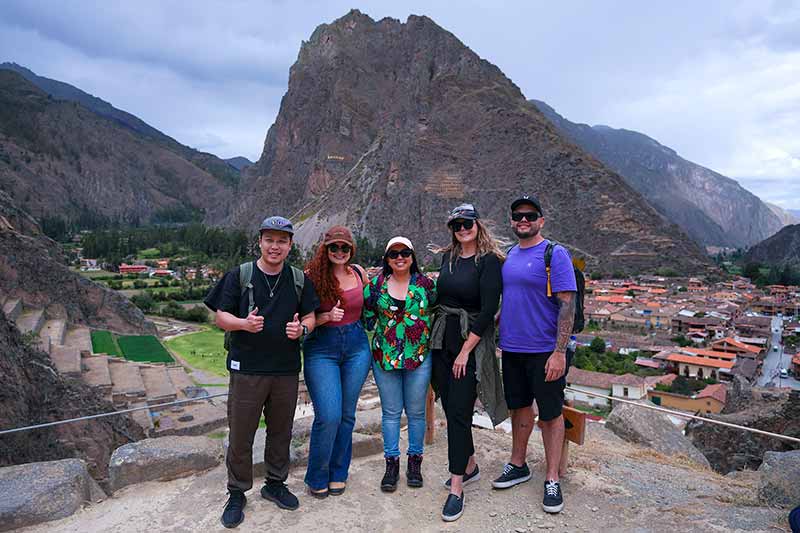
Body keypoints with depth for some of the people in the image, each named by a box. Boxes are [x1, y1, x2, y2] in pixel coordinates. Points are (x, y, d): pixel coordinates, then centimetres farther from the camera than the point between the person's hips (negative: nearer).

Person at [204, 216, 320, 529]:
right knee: (240, 435, 5)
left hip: (286, 370, 3)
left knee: (281, 431, 16)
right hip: (246, 369, -2)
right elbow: (221, 317, -1)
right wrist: (244, 323, -22)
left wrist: (301, 328, -13)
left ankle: (275, 483, 36)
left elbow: (309, 317, 10)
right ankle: (237, 494, 25)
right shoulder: (240, 276, -2)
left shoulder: (299, 279, 6)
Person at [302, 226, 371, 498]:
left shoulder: (358, 272, 3)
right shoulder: (312, 276, -8)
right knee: (328, 416, -10)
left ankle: (338, 473, 30)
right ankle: (317, 477, 15)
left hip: (356, 346, 4)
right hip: (321, 348, -4)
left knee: (347, 414, 11)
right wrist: (327, 317, -21)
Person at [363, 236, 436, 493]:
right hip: (384, 356, 1)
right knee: (391, 412, 9)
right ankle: (391, 463, 23)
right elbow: (366, 317, 10)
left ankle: (415, 461, 27)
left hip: (419, 356, 0)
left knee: (416, 411, 10)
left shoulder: (426, 283, 0)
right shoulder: (376, 284, 2)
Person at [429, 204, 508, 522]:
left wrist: (466, 351, -16)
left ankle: (456, 489, 3)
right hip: (441, 340, 6)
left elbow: (488, 309, -15)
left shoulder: (489, 260, -10)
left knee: (459, 411, -7)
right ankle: (469, 466, 32)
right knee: (450, 407, 13)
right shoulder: (448, 257, 9)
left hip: (471, 342, -6)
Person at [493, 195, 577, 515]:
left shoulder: (555, 254, -10)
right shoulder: (509, 255, 10)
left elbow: (567, 305, -14)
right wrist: (497, 332, 10)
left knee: (550, 413, 6)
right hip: (511, 348, 6)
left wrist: (560, 352, -20)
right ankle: (518, 466, 33)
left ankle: (552, 480, 19)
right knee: (519, 406, 17)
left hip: (544, 350, -6)